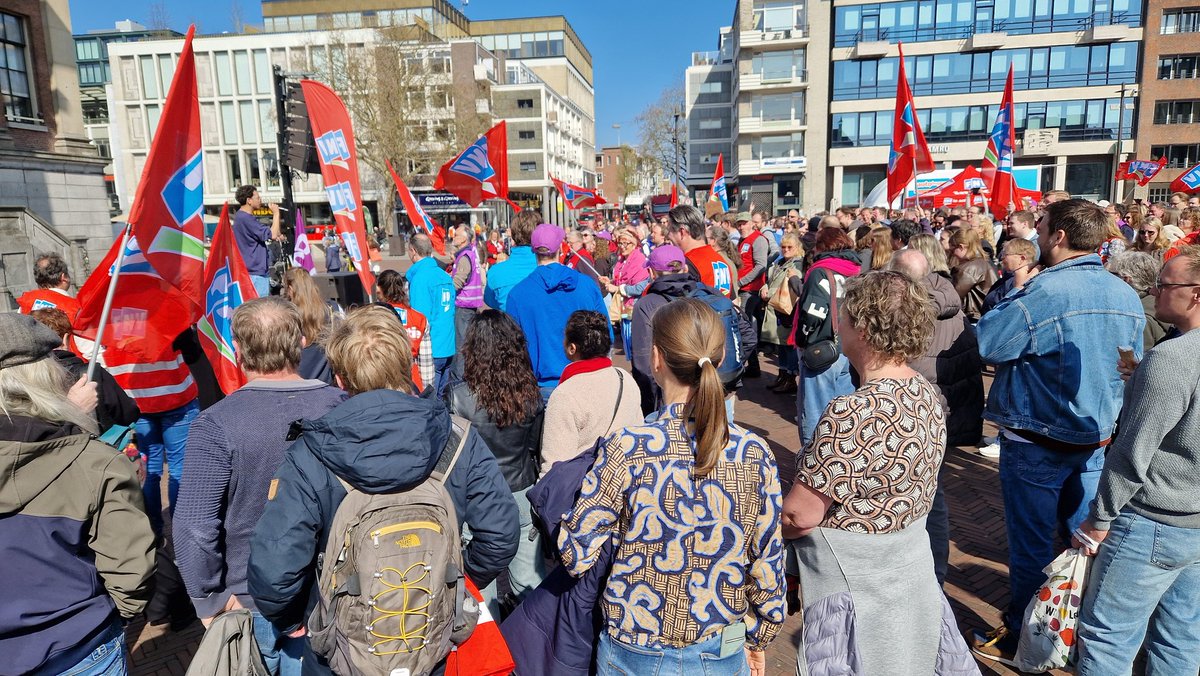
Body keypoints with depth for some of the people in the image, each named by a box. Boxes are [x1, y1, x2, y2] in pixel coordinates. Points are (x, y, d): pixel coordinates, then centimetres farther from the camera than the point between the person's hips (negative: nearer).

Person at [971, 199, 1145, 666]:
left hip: (1038, 440, -7)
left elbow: (987, 344, -17)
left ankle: (1019, 641, 21)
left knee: (1031, 543, 6)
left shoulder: (1045, 290, -22)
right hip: (1099, 438, 7)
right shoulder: (1126, 295, 3)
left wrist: (1017, 289, -6)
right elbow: (1132, 364, 14)